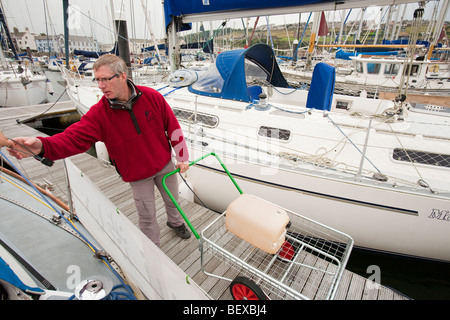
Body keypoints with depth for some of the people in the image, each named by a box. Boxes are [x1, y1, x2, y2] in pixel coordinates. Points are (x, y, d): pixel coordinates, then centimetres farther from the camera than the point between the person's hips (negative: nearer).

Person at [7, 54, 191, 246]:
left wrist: (182, 157, -6)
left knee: (172, 199, 24)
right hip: (137, 175, -1)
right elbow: (75, 137, -22)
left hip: (165, 164, 2)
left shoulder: (152, 97, -15)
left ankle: (175, 221, 58)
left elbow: (173, 127, -9)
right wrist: (42, 145, -43)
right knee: (147, 214, 11)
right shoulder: (98, 113, -15)